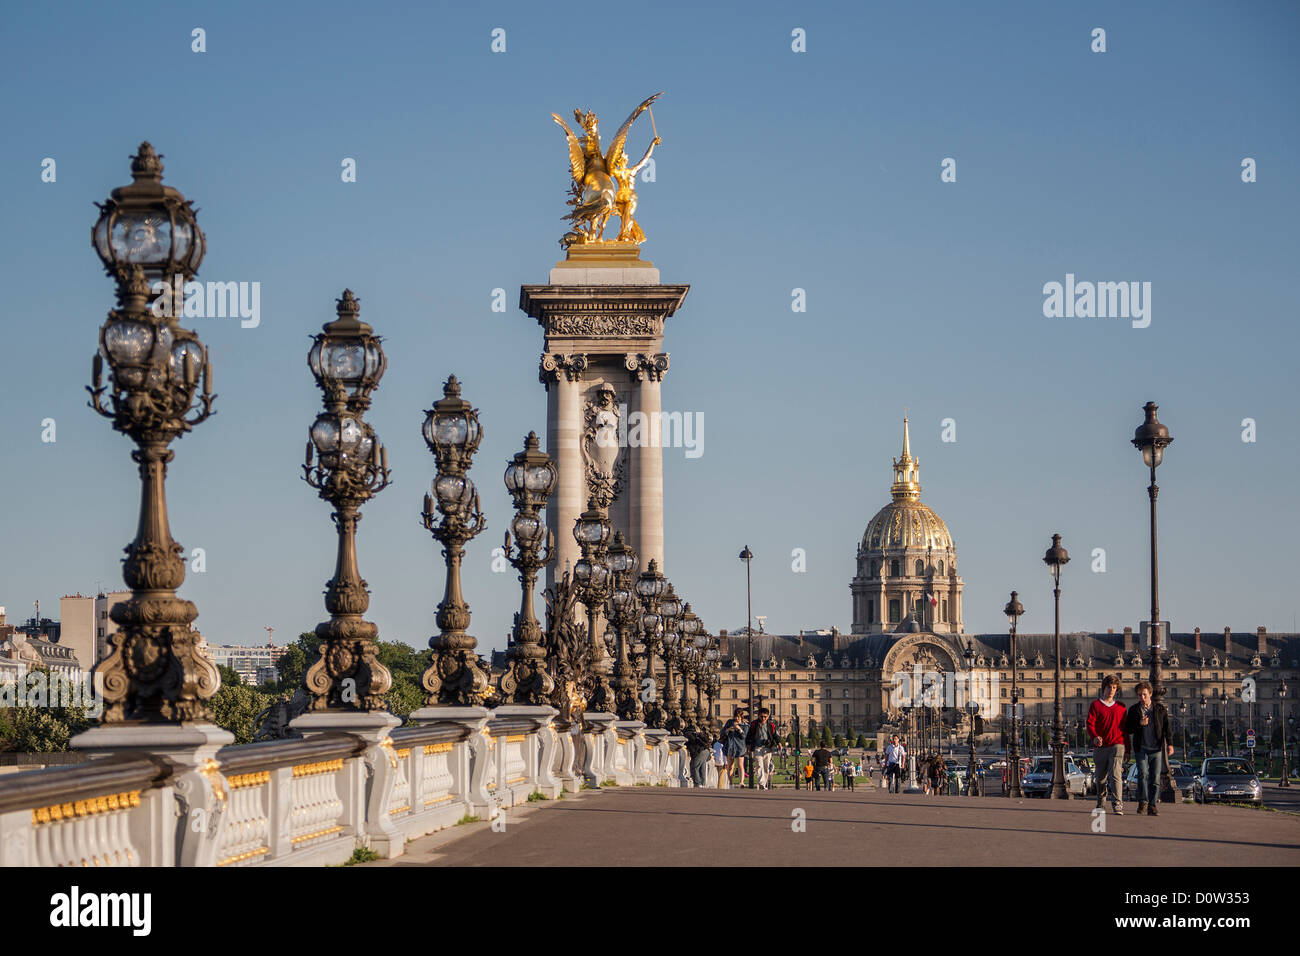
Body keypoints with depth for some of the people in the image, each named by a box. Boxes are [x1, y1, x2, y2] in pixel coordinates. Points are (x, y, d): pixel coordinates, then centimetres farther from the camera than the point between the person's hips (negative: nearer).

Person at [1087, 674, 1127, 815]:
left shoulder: (1121, 707, 14)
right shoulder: (1095, 705, 7)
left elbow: (1125, 728, 18)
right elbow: (1090, 724, -3)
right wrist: (1094, 737, -24)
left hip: (1117, 745, 0)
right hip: (1100, 747, 1)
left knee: (1115, 774, -16)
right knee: (1101, 777, 10)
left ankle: (1117, 805, -23)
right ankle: (1101, 802, 30)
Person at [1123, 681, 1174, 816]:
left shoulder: (1160, 708, 8)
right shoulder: (1133, 710, 8)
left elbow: (1167, 727, 8)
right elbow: (1128, 730, 6)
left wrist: (1170, 744, -3)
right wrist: (1139, 724, -12)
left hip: (1157, 749, 1)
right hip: (1141, 748, -1)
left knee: (1155, 778, -2)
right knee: (1143, 773, -18)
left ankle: (1152, 806, 2)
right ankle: (1142, 801, -8)